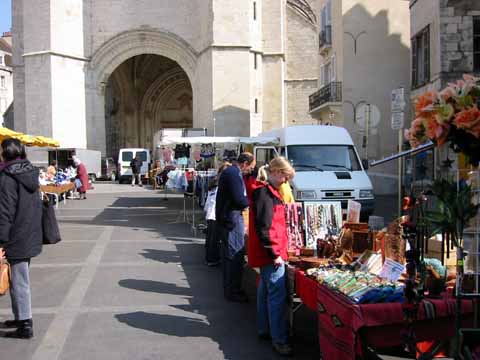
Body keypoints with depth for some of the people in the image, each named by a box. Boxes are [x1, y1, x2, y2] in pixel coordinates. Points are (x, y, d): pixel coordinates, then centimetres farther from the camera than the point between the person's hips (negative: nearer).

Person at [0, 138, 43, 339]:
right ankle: (20, 318, 30)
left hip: (17, 238, -8)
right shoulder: (31, 172, 9)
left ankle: (25, 326, 6)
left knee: (19, 282, 0)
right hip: (31, 237, 8)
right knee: (19, 279, 20)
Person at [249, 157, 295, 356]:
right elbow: (263, 228, -22)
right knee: (277, 295, -8)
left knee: (266, 291, 17)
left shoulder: (270, 192, 15)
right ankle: (279, 340, -3)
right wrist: (274, 254, -20)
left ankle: (264, 330, 28)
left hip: (269, 252, 11)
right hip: (271, 252, -11)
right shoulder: (265, 193, -17)